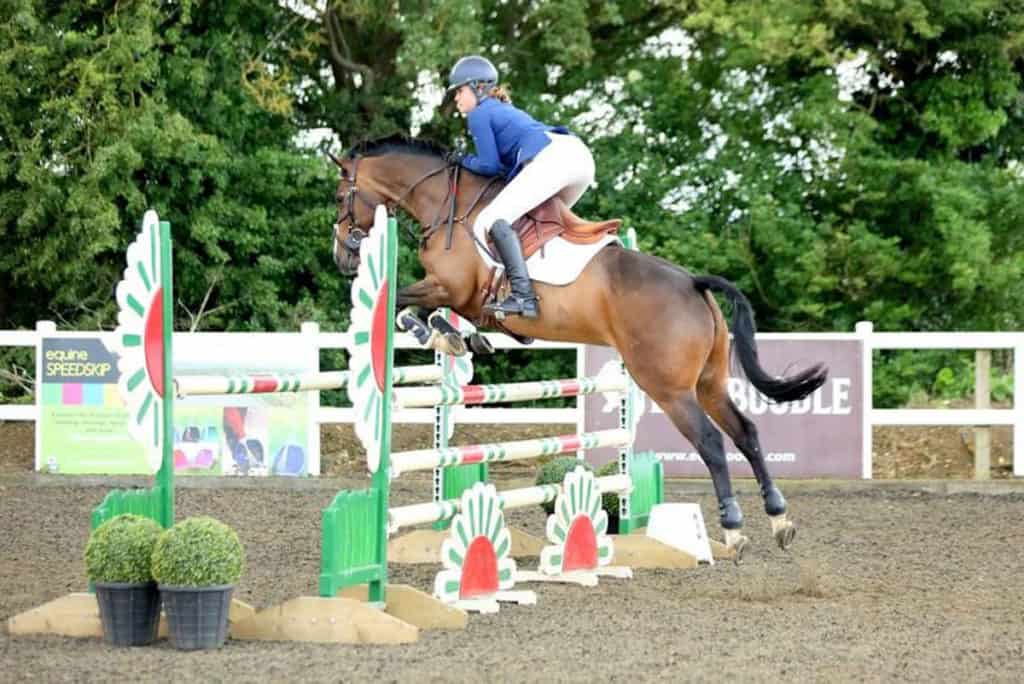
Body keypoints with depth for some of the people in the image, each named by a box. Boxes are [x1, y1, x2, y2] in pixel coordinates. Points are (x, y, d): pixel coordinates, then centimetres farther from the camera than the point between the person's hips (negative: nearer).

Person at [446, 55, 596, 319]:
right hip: (581, 155, 9)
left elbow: (491, 165, 6)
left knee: (492, 221, -13)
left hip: (551, 158, -9)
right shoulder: (505, 110, 36)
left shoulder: (479, 113, 10)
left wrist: (464, 160, 22)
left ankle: (523, 295, -28)